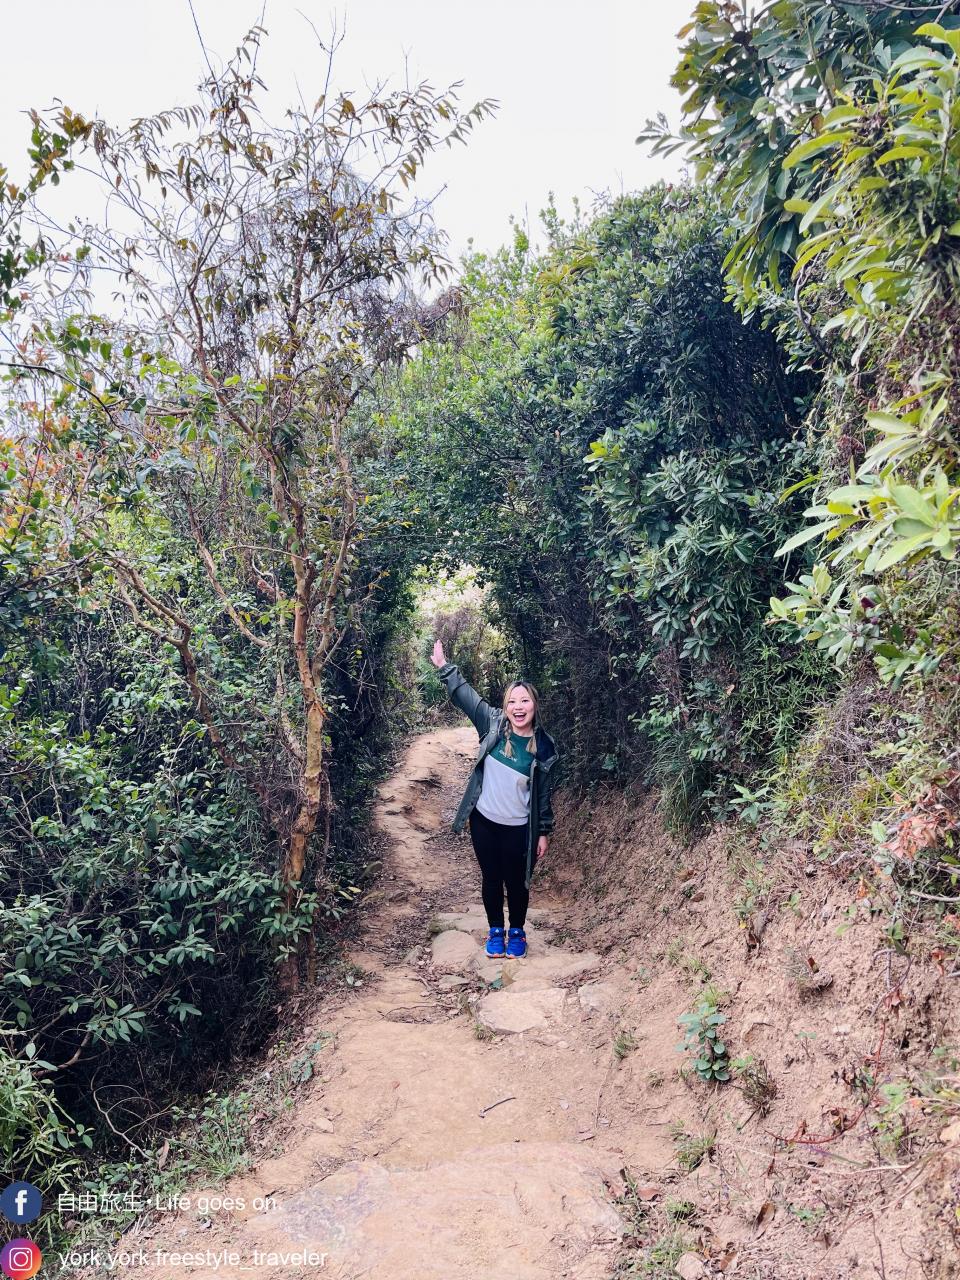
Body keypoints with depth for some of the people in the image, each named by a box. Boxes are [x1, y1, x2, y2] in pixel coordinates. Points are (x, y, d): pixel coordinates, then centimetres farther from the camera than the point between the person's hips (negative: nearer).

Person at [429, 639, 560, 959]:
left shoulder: (543, 747, -10)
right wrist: (444, 667, -9)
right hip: (484, 821, 2)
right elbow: (465, 695, -4)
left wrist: (544, 832, 0)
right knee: (491, 878, 15)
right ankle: (495, 930, 34)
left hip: (519, 828, -2)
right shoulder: (493, 724, -8)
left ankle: (517, 931, 35)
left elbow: (543, 793, -3)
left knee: (516, 881, 12)